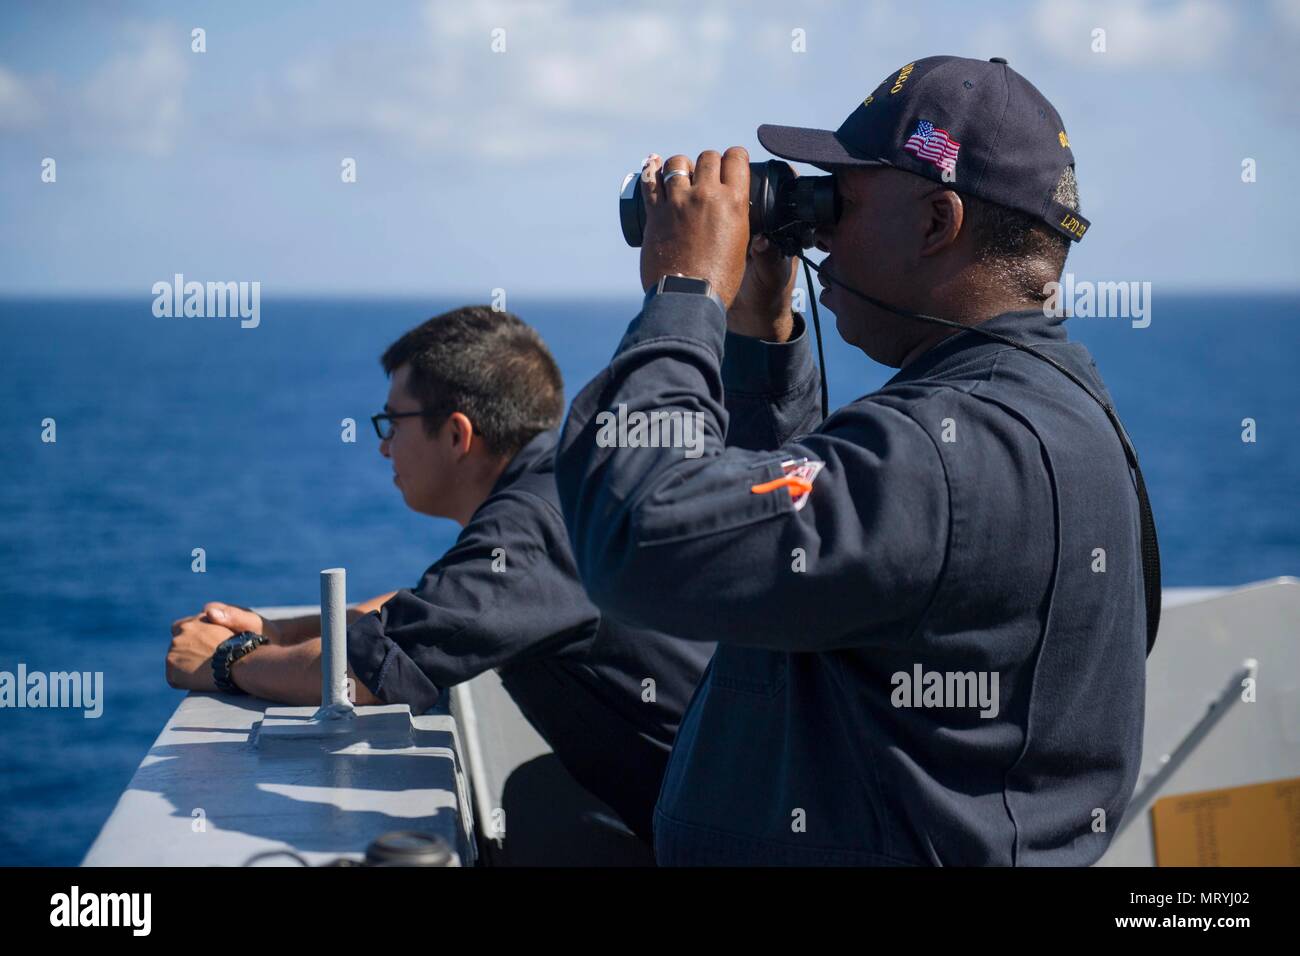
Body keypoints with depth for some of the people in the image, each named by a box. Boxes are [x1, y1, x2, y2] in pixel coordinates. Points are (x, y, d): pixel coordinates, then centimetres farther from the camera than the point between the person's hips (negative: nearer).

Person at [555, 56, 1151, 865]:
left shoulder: (968, 448, -25)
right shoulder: (1033, 403, 9)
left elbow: (652, 544, -33)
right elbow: (797, 511, 24)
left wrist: (683, 295, -19)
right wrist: (763, 334, 10)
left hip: (892, 844, -10)